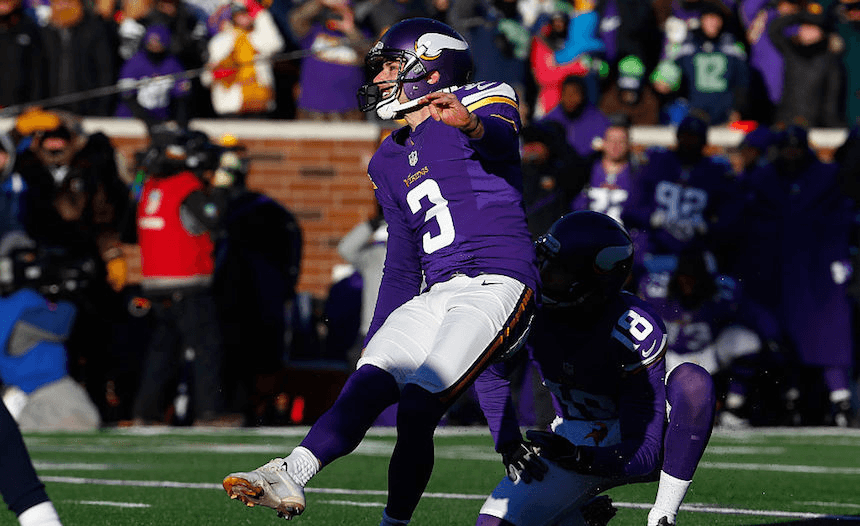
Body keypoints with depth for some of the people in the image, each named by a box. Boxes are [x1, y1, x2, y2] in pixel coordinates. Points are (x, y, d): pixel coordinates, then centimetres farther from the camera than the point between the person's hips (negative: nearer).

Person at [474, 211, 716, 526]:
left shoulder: (635, 337, -30)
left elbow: (642, 455, -30)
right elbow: (492, 375, 4)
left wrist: (581, 458, -46)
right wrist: (508, 443, -9)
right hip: (573, 439, 4)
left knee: (692, 380, -34)